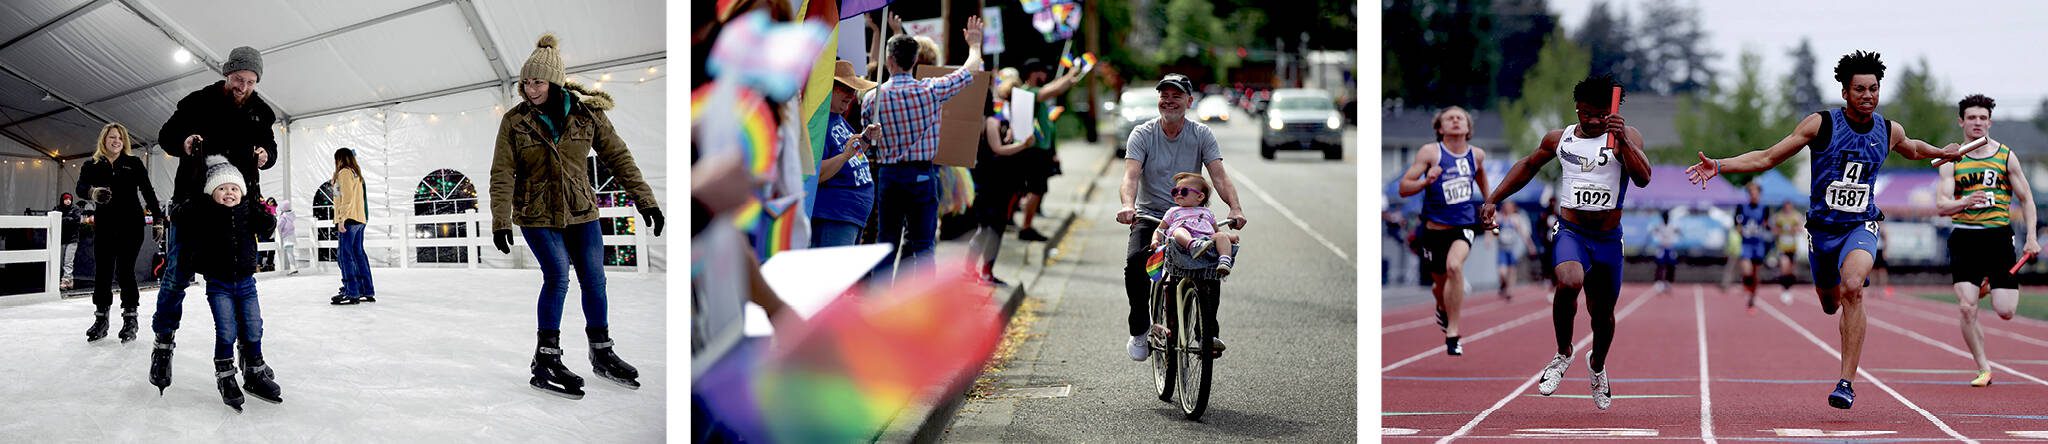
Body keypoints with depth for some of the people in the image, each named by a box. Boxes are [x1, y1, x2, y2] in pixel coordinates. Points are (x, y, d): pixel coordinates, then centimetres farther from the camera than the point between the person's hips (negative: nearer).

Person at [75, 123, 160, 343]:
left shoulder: (134, 164, 5)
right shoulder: (92, 166, 5)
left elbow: (147, 190, 3)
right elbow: (81, 187, -9)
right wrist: (93, 192, -32)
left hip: (131, 225, -1)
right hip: (104, 226, 2)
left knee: (125, 271, -4)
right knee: (102, 270, 2)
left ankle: (130, 318, 4)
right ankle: (100, 319, 12)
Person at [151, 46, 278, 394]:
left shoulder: (260, 112, 4)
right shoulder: (198, 102, -6)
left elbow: (269, 147, 16)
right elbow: (166, 135, 2)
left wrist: (265, 155, -8)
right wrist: (183, 142, -21)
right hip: (192, 200, -3)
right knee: (177, 274, -4)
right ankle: (164, 341, 9)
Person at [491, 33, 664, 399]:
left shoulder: (587, 113, -5)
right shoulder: (515, 122, -8)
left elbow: (617, 157, -1)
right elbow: (502, 175, -7)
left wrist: (645, 200, -4)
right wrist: (500, 221, -15)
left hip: (582, 212, 3)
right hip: (538, 217, -3)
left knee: (593, 279, 4)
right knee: (558, 276, -16)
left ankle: (602, 354, 20)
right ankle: (546, 360, -9)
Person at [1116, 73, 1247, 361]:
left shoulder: (1201, 135, 0)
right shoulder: (1142, 135, -4)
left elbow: (1219, 176, -11)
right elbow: (1131, 176, -18)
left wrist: (1235, 208, -30)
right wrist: (1128, 205, -41)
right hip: (1149, 217, -1)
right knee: (1135, 261, -29)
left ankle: (1209, 331, -8)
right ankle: (1139, 330, -9)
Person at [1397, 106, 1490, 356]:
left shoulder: (1477, 155, 1)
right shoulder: (1430, 154, -11)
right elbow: (1403, 188, -13)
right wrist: (1426, 181, -30)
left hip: (1464, 225, 0)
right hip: (1435, 228, 0)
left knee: (1454, 265, -28)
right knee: (1440, 282, 13)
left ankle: (1452, 334, -22)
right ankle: (1442, 308, 54)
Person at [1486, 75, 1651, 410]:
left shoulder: (1626, 136, -3)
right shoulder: (1559, 139, 5)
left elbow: (1643, 179, -19)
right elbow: (1527, 166, 22)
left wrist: (1622, 141, -33)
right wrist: (1493, 200, 18)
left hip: (1608, 238, 1)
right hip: (1570, 232, -1)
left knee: (1602, 312, 14)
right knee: (1569, 283, -32)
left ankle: (1597, 365, 46)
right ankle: (1563, 353, -7)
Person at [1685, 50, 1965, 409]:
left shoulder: (1890, 131, 1)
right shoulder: (1821, 124, -8)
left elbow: (1911, 149, 29)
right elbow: (1767, 158, -7)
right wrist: (1719, 166, -17)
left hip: (1861, 226, -1)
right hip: (1823, 227, 1)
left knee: (1852, 287, -28)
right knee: (1830, 304, 15)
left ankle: (1846, 383, -27)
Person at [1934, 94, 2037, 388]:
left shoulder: (2006, 156, 5)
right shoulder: (1952, 162, 4)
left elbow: (2026, 199, 9)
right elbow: (1941, 205, -4)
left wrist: (2031, 237, -1)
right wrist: (1965, 202, -25)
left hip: (1999, 236, 0)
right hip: (1964, 239, 0)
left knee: (2005, 312, -5)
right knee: (1967, 309, -12)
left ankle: (1990, 285, 32)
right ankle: (1983, 369, 4)